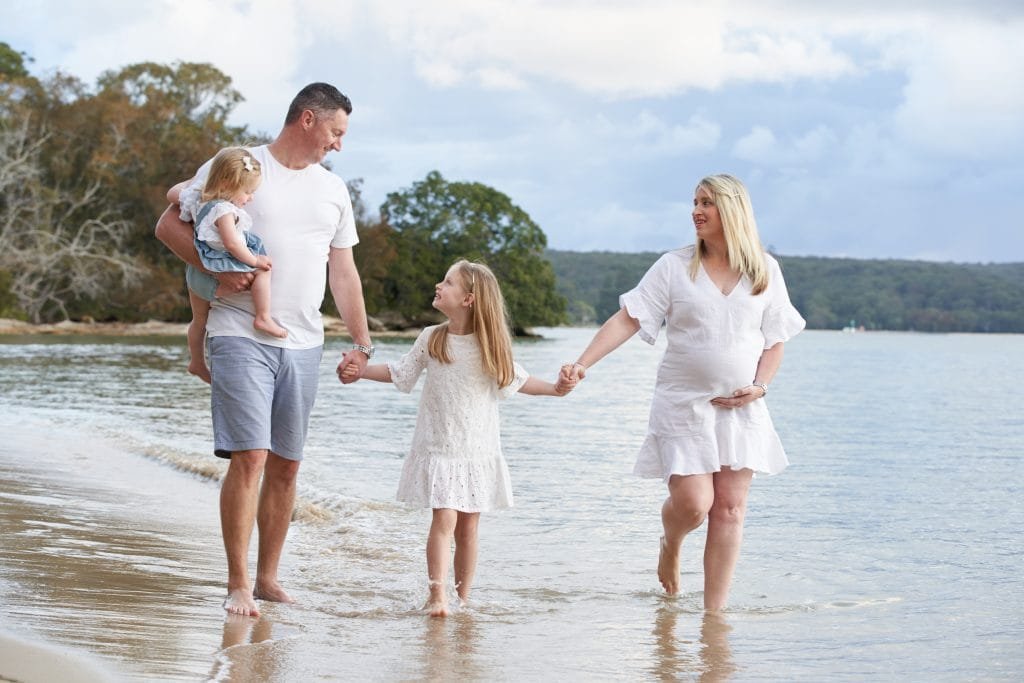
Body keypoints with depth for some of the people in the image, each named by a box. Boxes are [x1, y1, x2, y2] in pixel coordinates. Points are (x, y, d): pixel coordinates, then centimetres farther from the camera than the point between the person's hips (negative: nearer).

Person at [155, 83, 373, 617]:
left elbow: (344, 273, 19)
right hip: (242, 335, -5)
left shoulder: (333, 190, 17)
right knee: (250, 456, -13)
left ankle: (268, 577, 18)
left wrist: (361, 343, 12)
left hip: (303, 345, 5)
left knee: (286, 465, 7)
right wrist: (217, 270, -13)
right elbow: (169, 225, 1)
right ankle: (237, 585, -6)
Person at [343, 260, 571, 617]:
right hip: (438, 449, -1)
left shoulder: (491, 345, -3)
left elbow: (516, 380, 7)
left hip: (478, 451, 1)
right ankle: (437, 596, -15)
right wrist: (360, 370, 2)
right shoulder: (431, 339, 0)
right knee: (444, 519, -13)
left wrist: (554, 388, -4)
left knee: (468, 526, 6)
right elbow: (399, 372, 10)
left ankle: (463, 598, 17)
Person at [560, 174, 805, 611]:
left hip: (741, 408, 2)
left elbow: (775, 339, 10)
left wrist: (760, 386, -6)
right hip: (684, 405, -2)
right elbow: (627, 319, -7)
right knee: (693, 503, -11)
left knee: (729, 508, -1)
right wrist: (583, 363, -18)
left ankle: (714, 612, 6)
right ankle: (670, 544, 26)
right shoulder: (675, 267, -1)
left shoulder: (765, 271, 5)